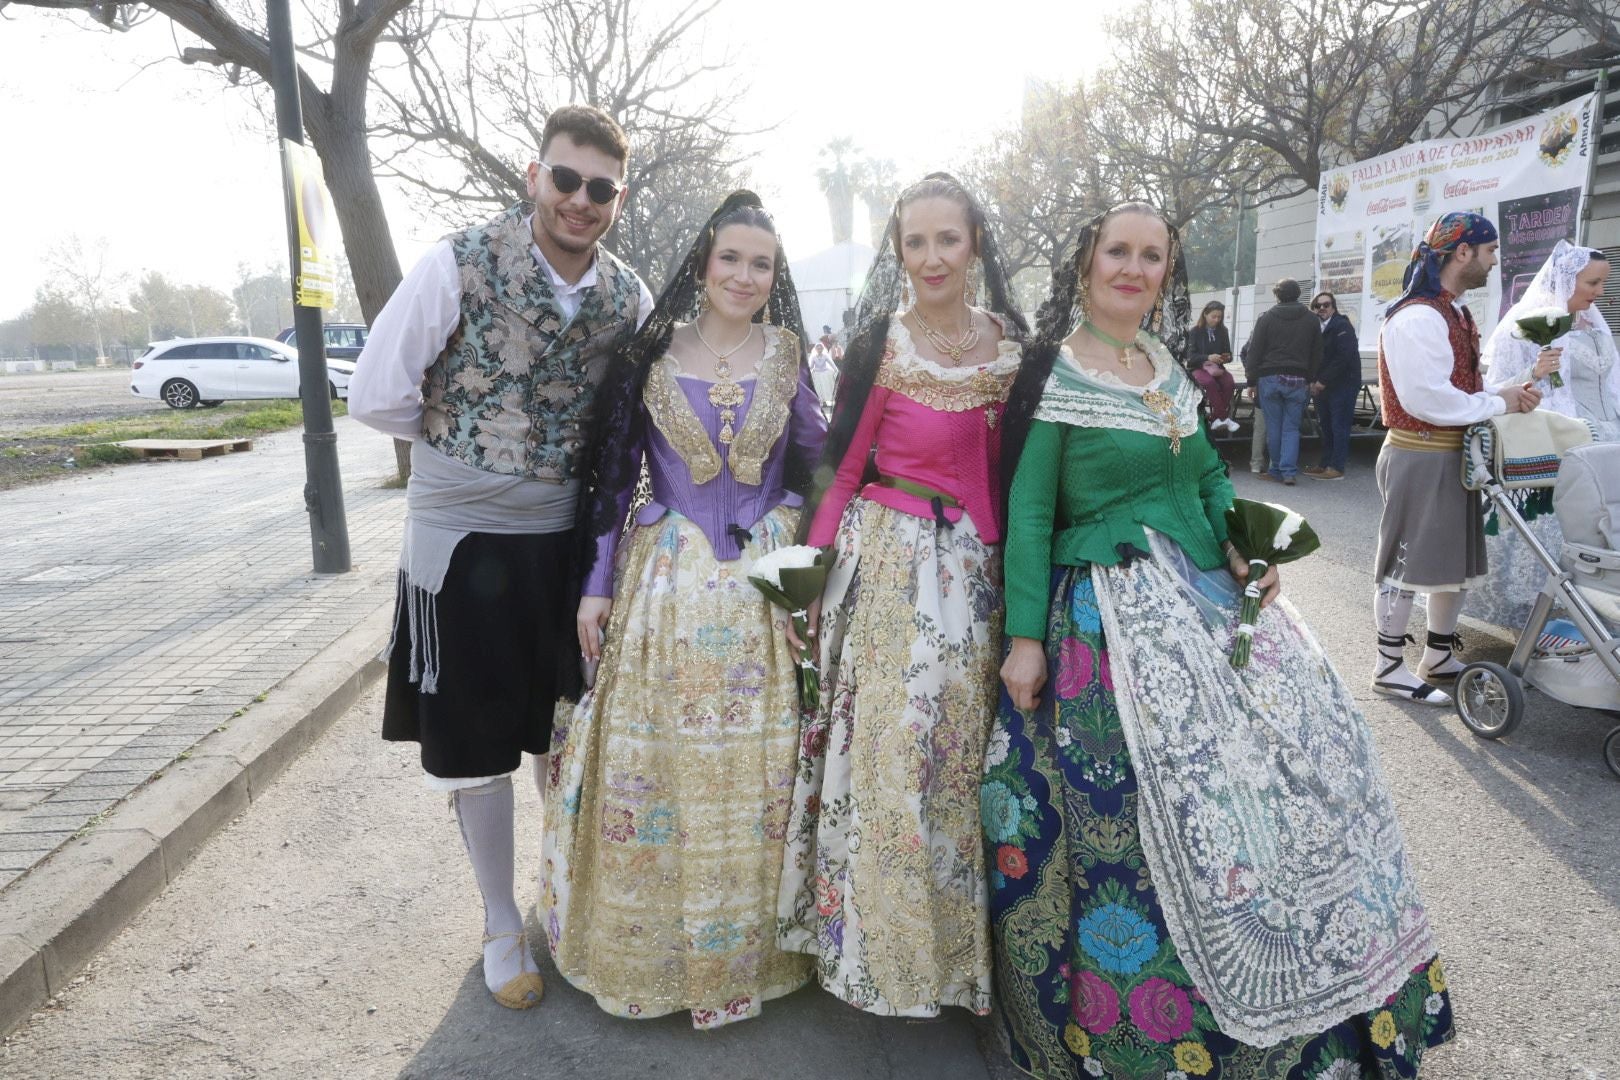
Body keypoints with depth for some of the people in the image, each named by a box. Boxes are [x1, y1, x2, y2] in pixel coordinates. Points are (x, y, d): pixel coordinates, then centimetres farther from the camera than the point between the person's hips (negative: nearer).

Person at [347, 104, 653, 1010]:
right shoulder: (459, 267, -12)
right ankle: (503, 925, 31)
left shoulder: (631, 298, -1)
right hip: (465, 538, -3)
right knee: (478, 746, 10)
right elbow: (378, 397, -9)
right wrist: (473, 443, -3)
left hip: (570, 538, 3)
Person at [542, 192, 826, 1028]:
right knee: (653, 763, 5)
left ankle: (744, 948, 27)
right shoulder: (651, 355, 2)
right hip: (665, 581, 0)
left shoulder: (786, 356, 5)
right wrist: (597, 583, 0)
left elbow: (816, 463, 8)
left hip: (764, 584, 1)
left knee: (752, 770, 7)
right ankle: (650, 944, 27)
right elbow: (614, 475, 3)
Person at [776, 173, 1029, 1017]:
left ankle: (954, 936, 32)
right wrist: (810, 570, -8)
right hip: (887, 561, -4)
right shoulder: (882, 344, -7)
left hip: (975, 566, 4)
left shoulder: (1011, 344, 5)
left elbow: (1013, 466, 10)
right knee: (886, 749, 3)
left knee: (958, 750, 12)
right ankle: (877, 937, 25)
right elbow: (842, 470, -4)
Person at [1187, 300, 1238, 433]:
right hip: (1198, 368, -3)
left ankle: (1216, 419, -25)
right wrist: (1208, 357, -24)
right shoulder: (1196, 331, 1)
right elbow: (1191, 356, -7)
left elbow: (1228, 353, 15)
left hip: (1217, 367, 3)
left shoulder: (1222, 331, 11)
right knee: (1210, 382, -36)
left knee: (1228, 381, -30)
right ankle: (1223, 418, -33)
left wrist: (1227, 357, -10)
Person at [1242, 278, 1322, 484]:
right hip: (1297, 380, 2)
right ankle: (1289, 471, -5)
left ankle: (1277, 469, 10)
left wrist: (1251, 380, 3)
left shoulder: (1266, 319, 0)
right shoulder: (1310, 320, 8)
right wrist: (1311, 379, 15)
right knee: (1291, 428, 4)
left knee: (1273, 427, 5)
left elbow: (1254, 352, -2)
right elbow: (1316, 354, 10)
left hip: (1269, 378, -2)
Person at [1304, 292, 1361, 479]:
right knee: (1326, 426, 11)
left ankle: (1336, 468, -3)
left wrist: (1323, 381, -17)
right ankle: (1325, 464, 18)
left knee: (1339, 426, -5)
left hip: (1343, 384, -7)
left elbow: (1344, 357, -18)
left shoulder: (1342, 326, -10)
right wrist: (1314, 382, -1)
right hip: (1322, 386, 7)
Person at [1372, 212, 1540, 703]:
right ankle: (1389, 666, 12)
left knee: (1459, 561, 16)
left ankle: (1439, 656, 30)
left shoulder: (1456, 314, 15)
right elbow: (1427, 400, -25)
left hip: (1456, 456, 10)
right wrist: (1499, 403, -13)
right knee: (1406, 564, 0)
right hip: (1420, 458, -10)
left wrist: (1510, 394, 2)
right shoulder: (1417, 318, -18)